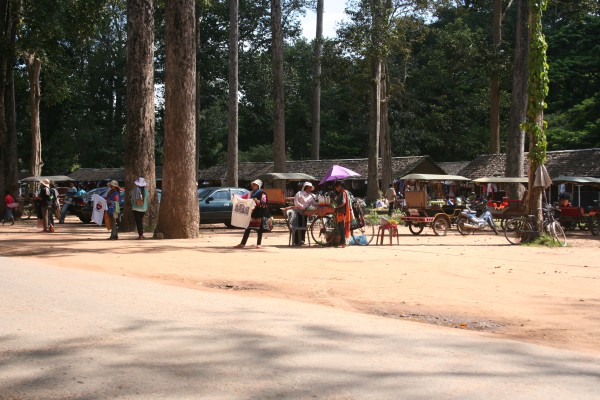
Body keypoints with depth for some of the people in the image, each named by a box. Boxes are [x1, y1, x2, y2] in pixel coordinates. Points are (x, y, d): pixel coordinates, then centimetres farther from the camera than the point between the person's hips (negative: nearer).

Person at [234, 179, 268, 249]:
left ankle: (258, 244, 7)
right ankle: (242, 244, 8)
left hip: (259, 213, -7)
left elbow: (264, 203, -16)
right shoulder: (252, 193, 16)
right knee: (247, 228, 6)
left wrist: (257, 201, -33)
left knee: (259, 229, 0)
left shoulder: (262, 193, -6)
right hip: (252, 213, 7)